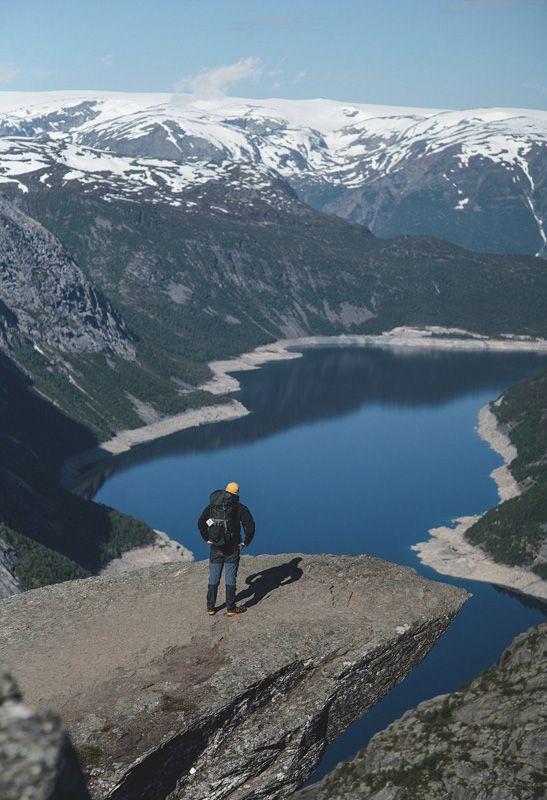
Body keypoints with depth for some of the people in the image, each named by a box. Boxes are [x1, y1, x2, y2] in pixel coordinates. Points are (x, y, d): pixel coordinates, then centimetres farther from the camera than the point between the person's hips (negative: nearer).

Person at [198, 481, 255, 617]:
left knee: (213, 579, 12)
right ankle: (231, 608, 8)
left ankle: (210, 607, 18)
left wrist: (207, 539, 10)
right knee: (230, 579, 3)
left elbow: (200, 523, 6)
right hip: (232, 549, -3)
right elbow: (250, 525, -15)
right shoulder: (240, 508, -6)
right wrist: (246, 542, -4)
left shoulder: (212, 506, 5)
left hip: (215, 547, 3)